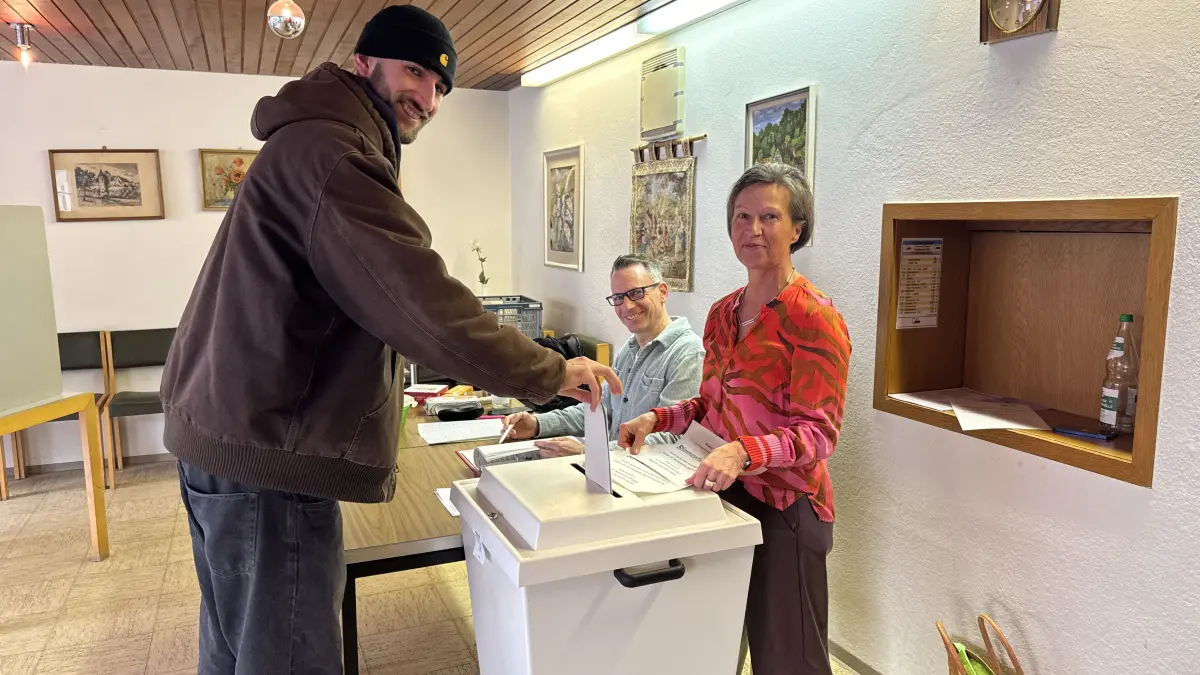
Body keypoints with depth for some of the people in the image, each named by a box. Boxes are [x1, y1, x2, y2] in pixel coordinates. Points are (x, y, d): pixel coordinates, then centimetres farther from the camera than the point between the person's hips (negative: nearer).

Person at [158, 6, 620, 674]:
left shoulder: (311, 143, 20)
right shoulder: (330, 150, -16)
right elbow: (423, 303, -26)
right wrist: (551, 372, -17)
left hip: (232, 440, 11)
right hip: (268, 453, -11)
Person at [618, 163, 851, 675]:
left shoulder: (814, 317, -14)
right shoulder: (722, 313, 8)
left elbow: (819, 432, -19)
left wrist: (744, 451, -34)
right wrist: (658, 418, -1)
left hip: (785, 505, -6)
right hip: (724, 496, 7)